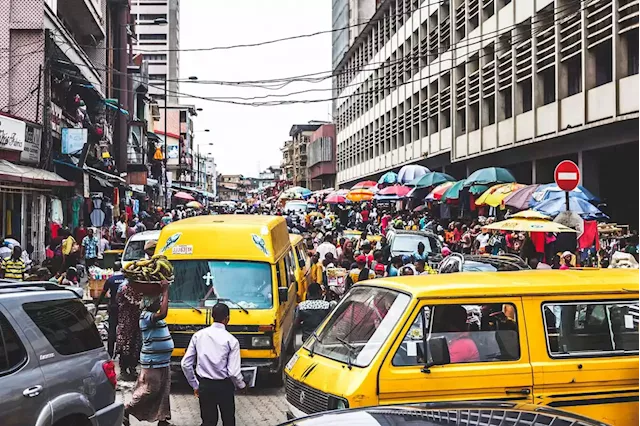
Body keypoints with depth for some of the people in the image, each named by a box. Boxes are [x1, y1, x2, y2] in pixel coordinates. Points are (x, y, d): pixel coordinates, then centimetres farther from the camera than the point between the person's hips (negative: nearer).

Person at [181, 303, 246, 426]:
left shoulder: (198, 335, -3)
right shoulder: (231, 340, -13)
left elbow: (185, 364, -1)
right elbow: (233, 372, -15)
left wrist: (195, 385, 10)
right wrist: (241, 385, 5)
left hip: (204, 385, 3)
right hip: (224, 386, -3)